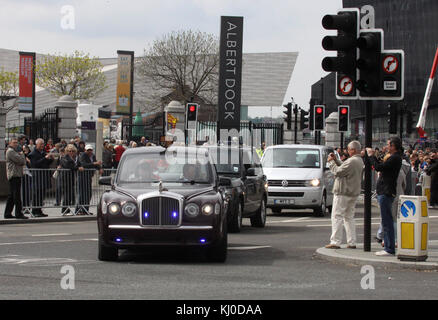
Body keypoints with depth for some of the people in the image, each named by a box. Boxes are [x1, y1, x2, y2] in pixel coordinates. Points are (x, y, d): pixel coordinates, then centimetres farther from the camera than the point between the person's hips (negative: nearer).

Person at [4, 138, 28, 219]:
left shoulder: (13, 151, 24)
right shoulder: (10, 151, -9)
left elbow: (23, 162, 23)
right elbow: (20, 160, -16)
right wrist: (22, 155, 2)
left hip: (16, 175, 11)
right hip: (14, 175, -11)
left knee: (11, 195, 11)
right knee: (17, 195, -11)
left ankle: (7, 213, 13)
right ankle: (18, 213, -12)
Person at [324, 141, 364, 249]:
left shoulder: (352, 161, -20)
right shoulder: (360, 161, 13)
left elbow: (338, 172, -17)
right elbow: (343, 167, 20)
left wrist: (331, 162, -3)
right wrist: (335, 160, 13)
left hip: (343, 193, -10)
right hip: (354, 193, 10)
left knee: (337, 217, -5)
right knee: (349, 217, 14)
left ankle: (335, 242, -7)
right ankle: (352, 242, 13)